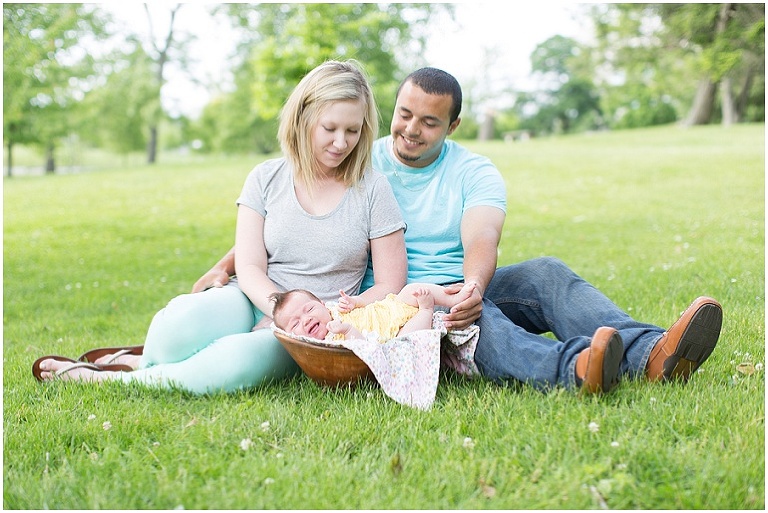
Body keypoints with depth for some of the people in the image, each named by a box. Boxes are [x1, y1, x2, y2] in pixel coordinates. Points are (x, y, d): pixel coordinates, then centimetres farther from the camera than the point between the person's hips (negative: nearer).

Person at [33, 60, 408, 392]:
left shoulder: (373, 190, 1)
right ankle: (150, 361, -2)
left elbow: (390, 285, 1)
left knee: (242, 359, -36)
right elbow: (249, 268, -2)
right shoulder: (266, 179, 6)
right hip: (252, 304, 2)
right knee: (183, 318, -36)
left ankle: (101, 378, -16)